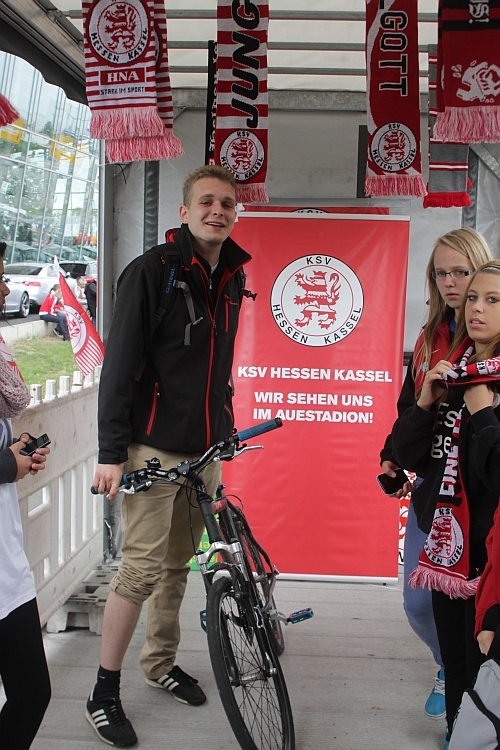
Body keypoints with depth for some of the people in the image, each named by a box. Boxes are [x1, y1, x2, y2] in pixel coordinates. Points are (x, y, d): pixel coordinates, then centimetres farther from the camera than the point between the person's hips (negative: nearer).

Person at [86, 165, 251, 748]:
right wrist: (110, 452, -16)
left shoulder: (231, 277, 10)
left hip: (204, 448, 6)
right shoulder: (151, 271, -11)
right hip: (153, 448, -6)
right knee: (142, 568, -4)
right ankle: (104, 693, 11)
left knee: (178, 563, 16)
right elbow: (120, 364, -13)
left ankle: (161, 662, 33)